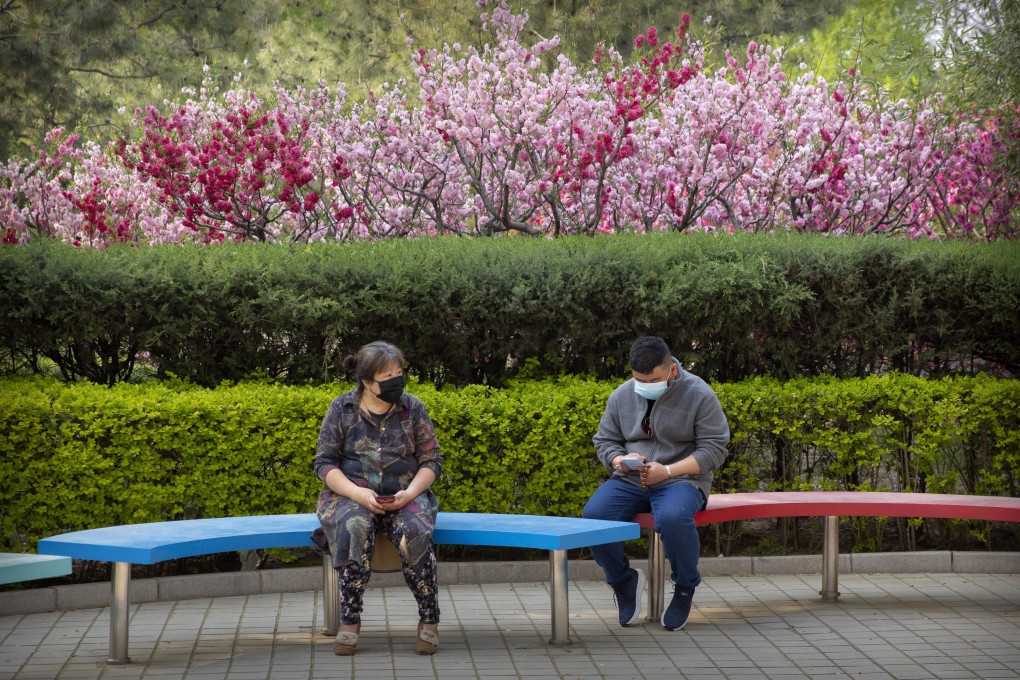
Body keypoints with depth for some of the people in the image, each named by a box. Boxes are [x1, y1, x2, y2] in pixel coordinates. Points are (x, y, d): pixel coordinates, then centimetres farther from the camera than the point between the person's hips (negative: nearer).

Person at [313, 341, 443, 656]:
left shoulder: (413, 408, 3)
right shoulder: (341, 409, 1)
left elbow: (432, 461, 5)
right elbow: (324, 463, -2)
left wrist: (410, 493, -16)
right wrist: (358, 493, -19)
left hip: (404, 497, 1)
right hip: (350, 496, -1)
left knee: (414, 532, -34)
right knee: (356, 529, -37)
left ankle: (429, 620, -20)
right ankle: (349, 621, -29)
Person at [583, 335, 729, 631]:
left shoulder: (698, 394, -4)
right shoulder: (621, 396, 9)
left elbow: (713, 449, -7)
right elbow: (604, 440, 15)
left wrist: (668, 471, -19)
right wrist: (619, 460, -11)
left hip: (681, 479, -4)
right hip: (629, 481, 4)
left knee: (673, 518, -39)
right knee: (593, 515, -26)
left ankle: (685, 587, -8)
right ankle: (624, 581, 1)